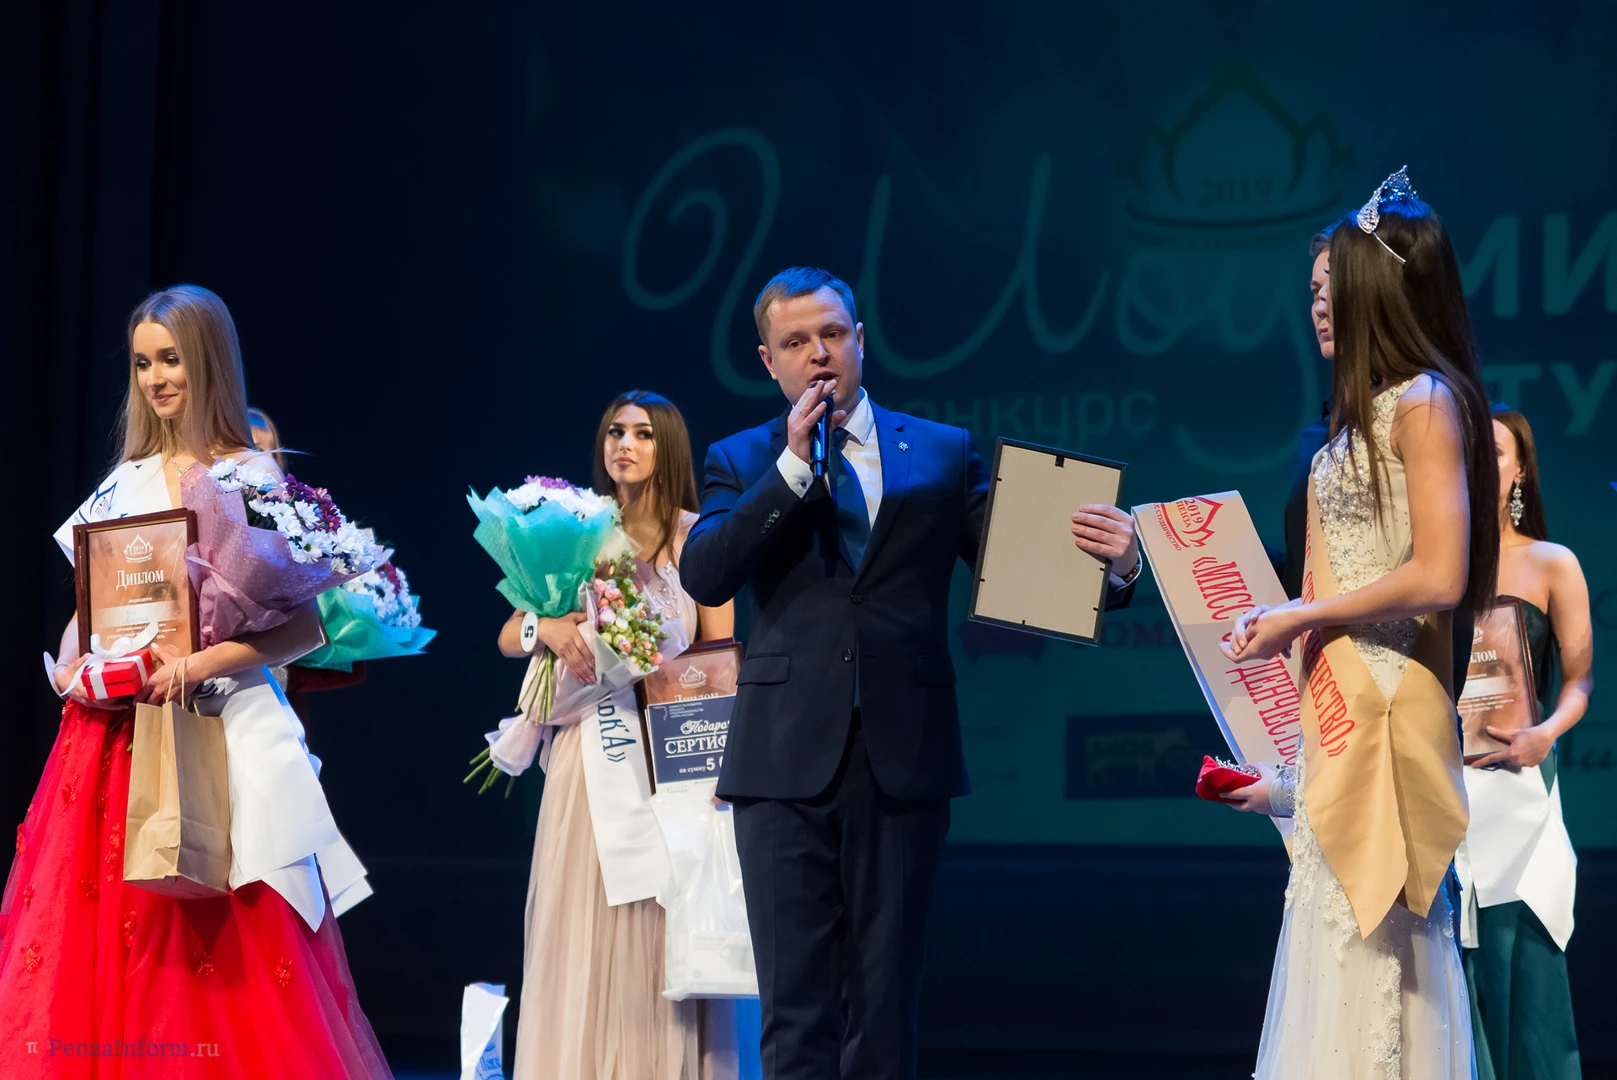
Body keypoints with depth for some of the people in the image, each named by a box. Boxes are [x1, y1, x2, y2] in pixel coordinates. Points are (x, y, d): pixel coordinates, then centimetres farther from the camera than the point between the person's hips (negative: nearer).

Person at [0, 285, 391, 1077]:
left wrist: (204, 663, -17)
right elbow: (85, 614, 17)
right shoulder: (125, 485, 14)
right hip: (116, 744, 5)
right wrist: (72, 665, -4)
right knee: (99, 947, -2)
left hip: (221, 739, -4)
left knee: (226, 967, -8)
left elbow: (307, 626, -5)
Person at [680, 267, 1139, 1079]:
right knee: (796, 1005, -4)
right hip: (789, 759, 0)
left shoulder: (942, 454, 11)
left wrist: (1112, 564, -14)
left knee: (885, 1004, 4)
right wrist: (793, 466, -10)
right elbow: (704, 576, -6)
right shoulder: (743, 462, 10)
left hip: (903, 758, 1)